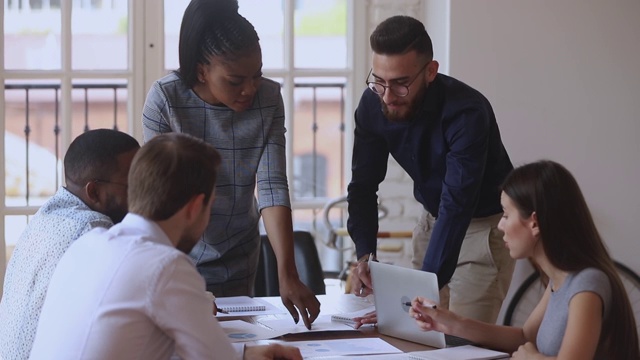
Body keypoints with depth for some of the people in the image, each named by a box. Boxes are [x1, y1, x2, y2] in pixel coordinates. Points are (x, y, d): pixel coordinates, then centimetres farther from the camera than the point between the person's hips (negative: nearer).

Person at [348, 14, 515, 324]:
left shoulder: (466, 112, -33)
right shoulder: (372, 104, -15)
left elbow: (457, 207, -38)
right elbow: (363, 185, -9)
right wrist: (364, 255, -26)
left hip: (485, 223, -5)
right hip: (433, 219, 5)